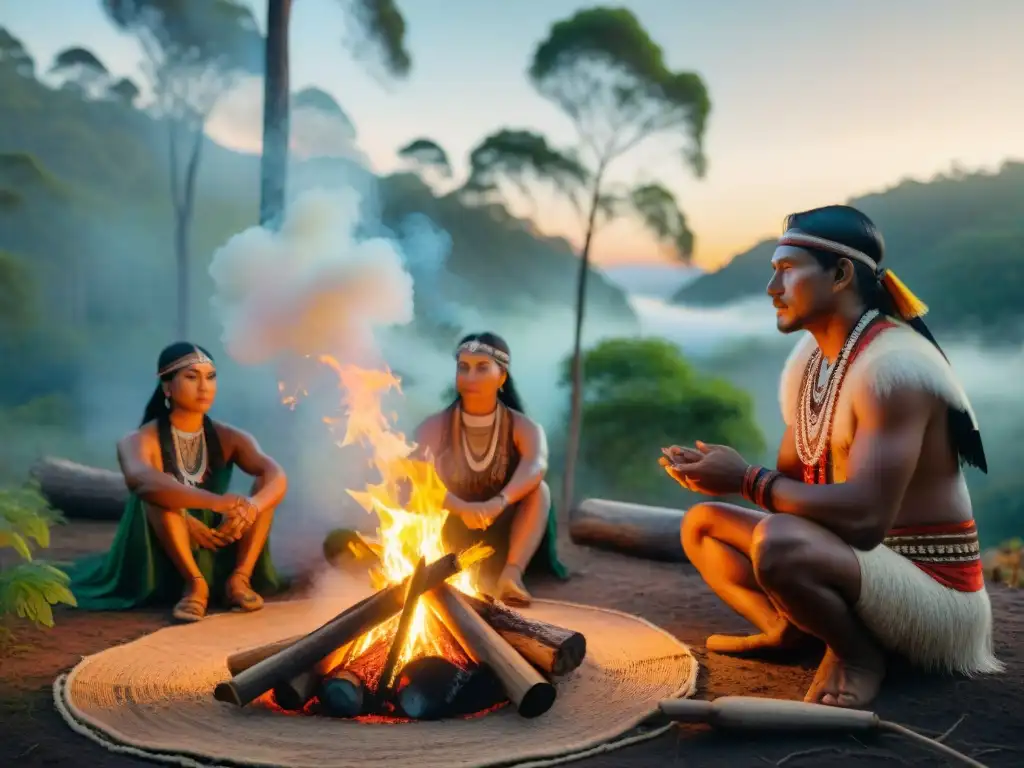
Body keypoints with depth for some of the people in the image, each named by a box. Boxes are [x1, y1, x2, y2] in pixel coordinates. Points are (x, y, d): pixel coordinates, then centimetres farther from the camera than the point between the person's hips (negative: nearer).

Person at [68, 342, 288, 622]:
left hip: (219, 554, 4)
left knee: (267, 487, -14)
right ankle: (194, 584, -27)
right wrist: (214, 502, -49)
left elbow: (277, 476, -18)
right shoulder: (142, 441, -12)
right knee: (157, 492, -30)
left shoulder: (227, 438, -1)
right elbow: (139, 479, -37)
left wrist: (250, 508, -41)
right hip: (161, 563, -3)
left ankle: (239, 578, -19)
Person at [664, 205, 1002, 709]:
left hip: (932, 593, -9)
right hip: (859, 560, 9)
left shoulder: (893, 365, -22)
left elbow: (865, 517, -31)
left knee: (778, 543, -36)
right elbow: (792, 481, 12)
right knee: (701, 523, 11)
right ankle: (788, 629, -5)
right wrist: (718, 471, -7)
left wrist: (747, 479, -22)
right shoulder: (806, 363, 7)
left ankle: (857, 654, -10)